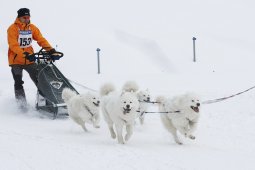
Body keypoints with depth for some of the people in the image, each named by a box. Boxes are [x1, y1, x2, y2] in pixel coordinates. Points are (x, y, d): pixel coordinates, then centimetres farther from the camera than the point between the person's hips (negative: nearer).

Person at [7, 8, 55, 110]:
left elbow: (41, 40, -1)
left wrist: (50, 49, -18)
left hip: (29, 60, 4)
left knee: (39, 80, 1)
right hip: (16, 60, -4)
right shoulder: (13, 29, -10)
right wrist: (24, 54, -35)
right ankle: (21, 102, 7)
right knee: (18, 83, 0)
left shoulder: (32, 28, 5)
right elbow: (13, 45, -21)